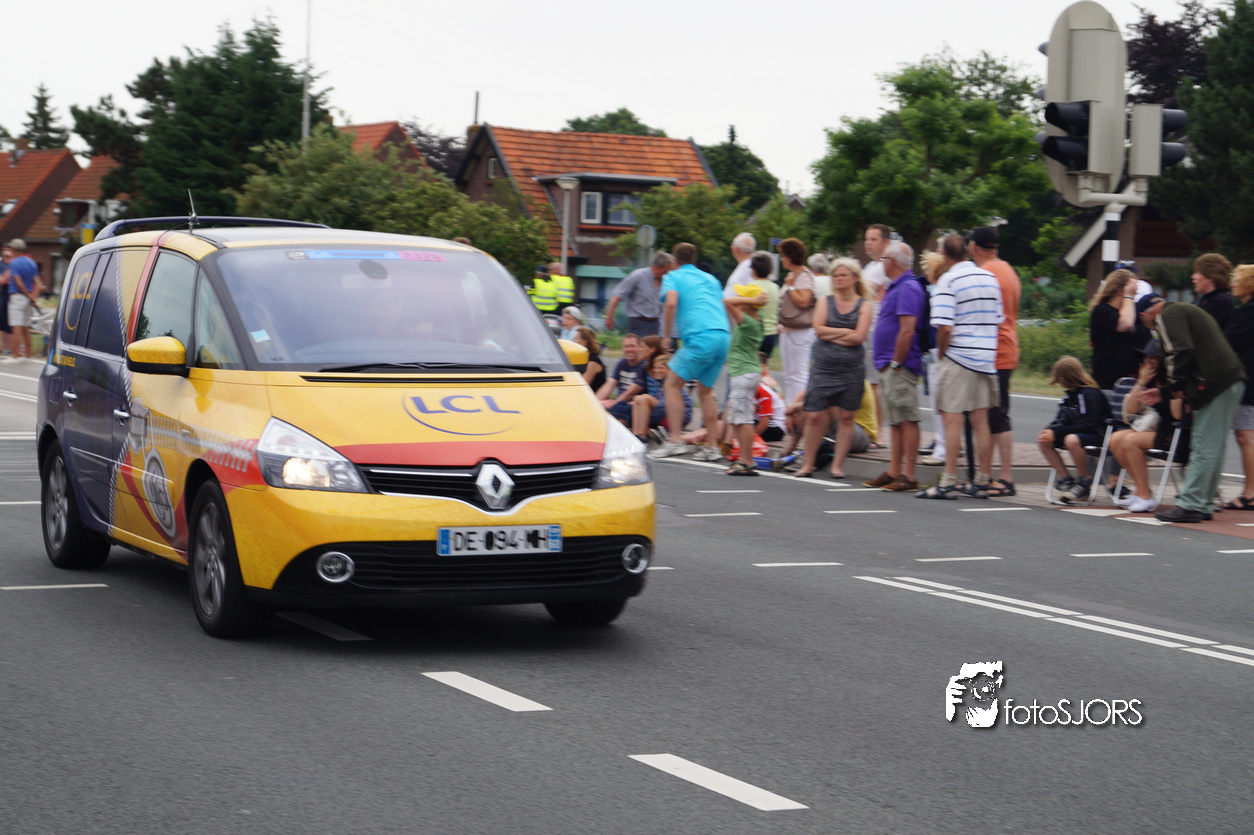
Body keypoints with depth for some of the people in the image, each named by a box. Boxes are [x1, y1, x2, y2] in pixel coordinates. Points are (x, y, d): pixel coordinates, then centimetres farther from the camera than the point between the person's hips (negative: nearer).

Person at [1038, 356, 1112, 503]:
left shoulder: (1091, 394, -18)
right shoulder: (1069, 395, 11)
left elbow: (1087, 424, -25)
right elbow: (1061, 420, 13)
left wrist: (1056, 433, -25)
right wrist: (1049, 431, -10)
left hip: (1097, 435, -9)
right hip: (1076, 432, 9)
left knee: (1071, 440, -39)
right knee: (1043, 441, -5)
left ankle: (1084, 484, -20)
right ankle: (1065, 480, -4)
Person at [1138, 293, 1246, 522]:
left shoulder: (1168, 315, -3)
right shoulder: (1187, 310, 29)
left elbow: (1181, 352, -17)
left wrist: (1174, 383, -3)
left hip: (1215, 382, -10)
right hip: (1233, 380, 10)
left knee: (1204, 448, -10)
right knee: (1213, 447, 11)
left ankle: (1190, 506, -10)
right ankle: (1201, 505, 14)